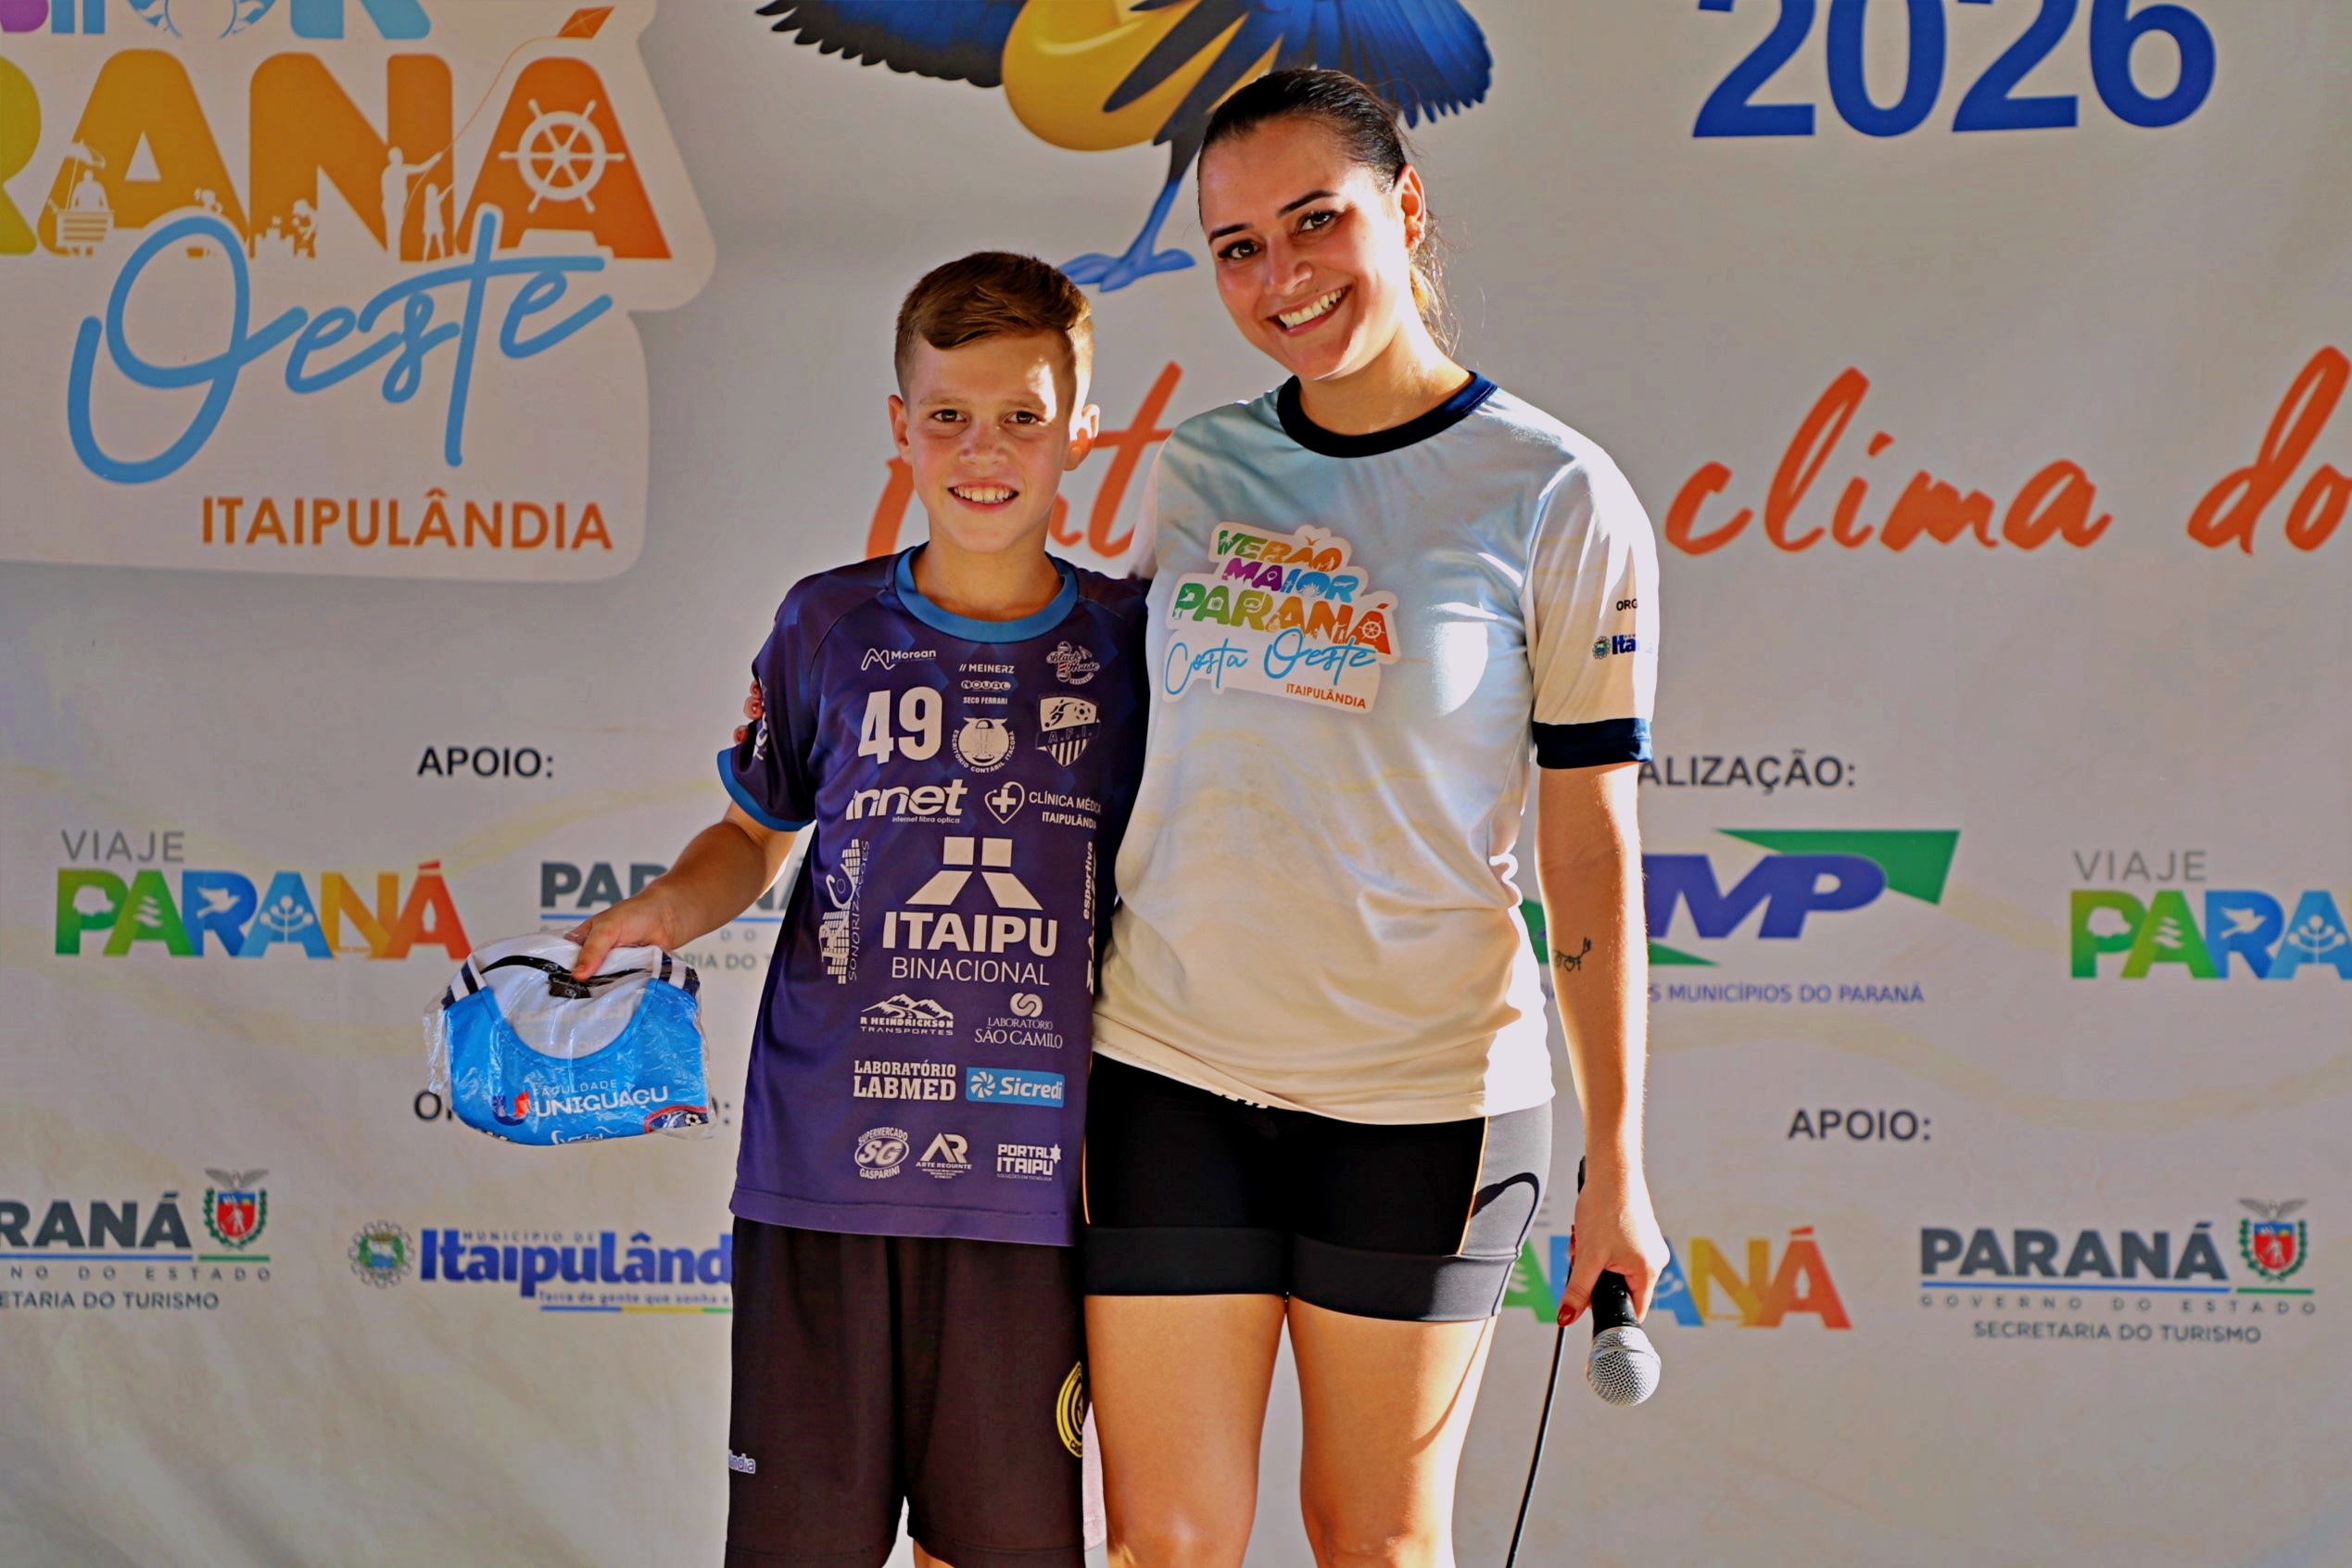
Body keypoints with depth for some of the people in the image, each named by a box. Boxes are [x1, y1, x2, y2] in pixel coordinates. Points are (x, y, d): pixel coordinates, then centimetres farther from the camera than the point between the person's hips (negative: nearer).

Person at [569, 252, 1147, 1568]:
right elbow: (758, 832, 17)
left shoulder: (1130, 641, 4)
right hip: (826, 1162, 0)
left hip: (1032, 1174, 0)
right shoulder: (830, 626, 5)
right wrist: (666, 909, -3)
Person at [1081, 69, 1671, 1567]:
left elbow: (1593, 854, -7)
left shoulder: (1557, 499, -7)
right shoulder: (1194, 469, 6)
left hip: (1426, 1100, -3)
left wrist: (1619, 1163, -8)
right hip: (1169, 1076, 3)